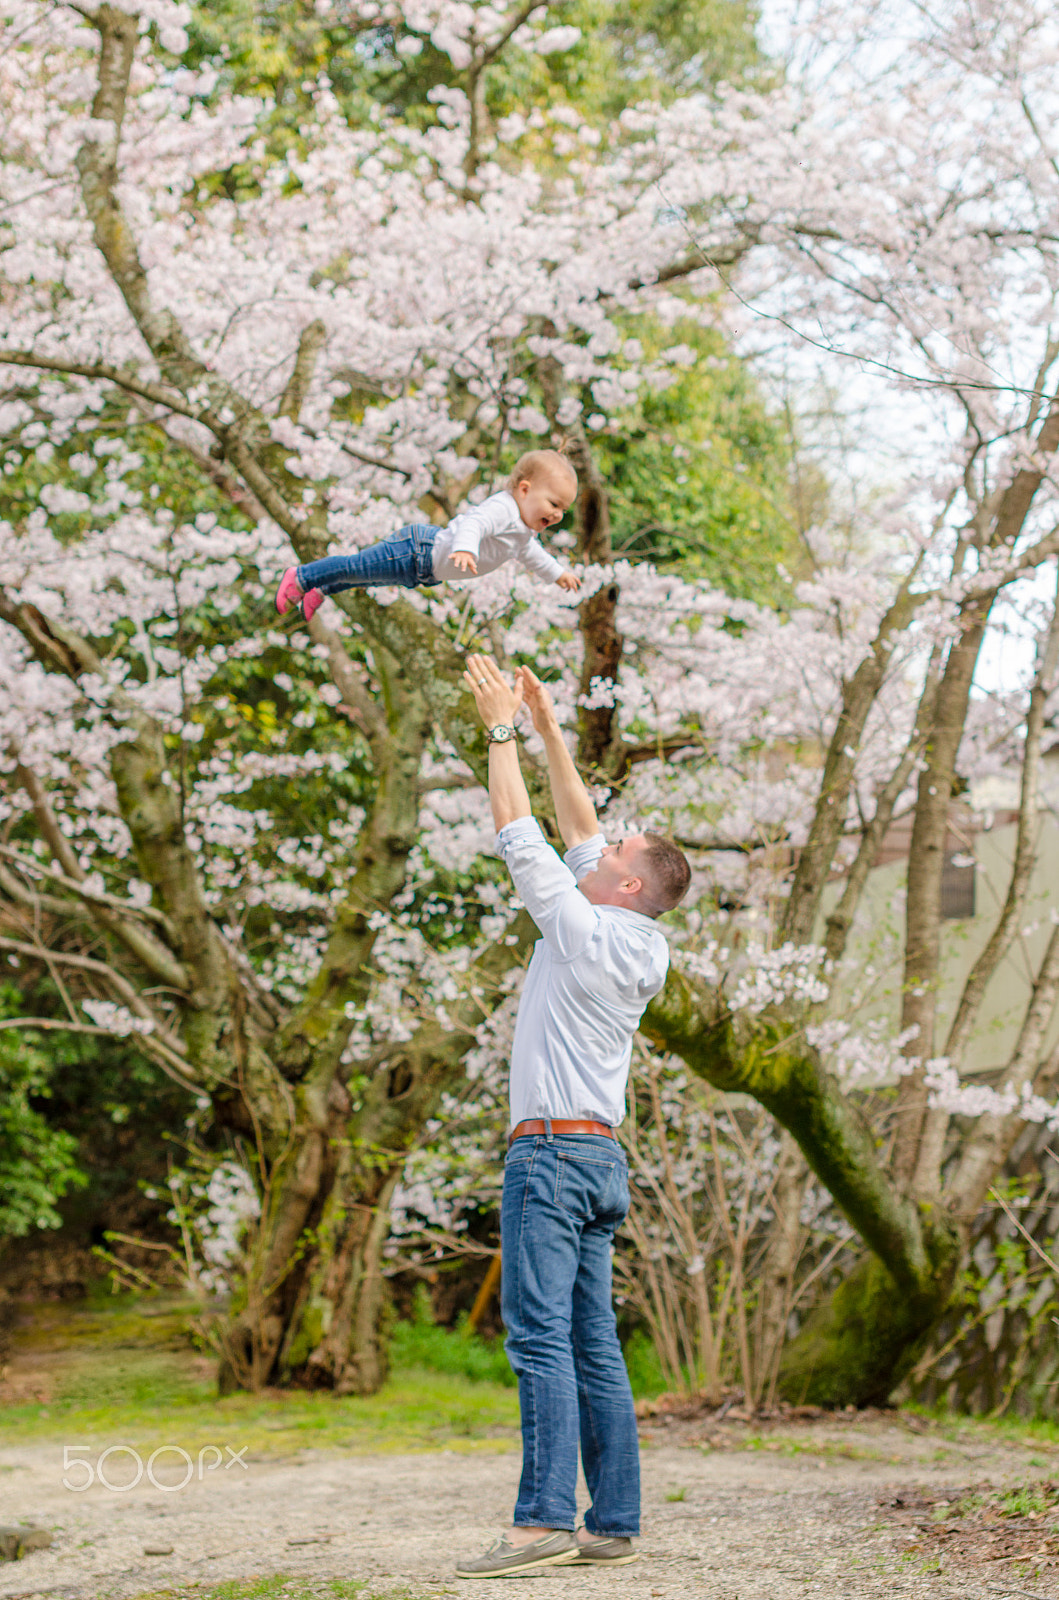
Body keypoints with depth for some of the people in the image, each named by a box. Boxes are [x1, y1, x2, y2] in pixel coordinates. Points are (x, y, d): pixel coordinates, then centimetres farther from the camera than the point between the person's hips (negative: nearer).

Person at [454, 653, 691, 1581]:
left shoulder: (587, 932, -9)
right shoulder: (642, 949, 14)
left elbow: (520, 837, -6)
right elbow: (578, 827, 21)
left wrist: (504, 729, 2)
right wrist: (548, 726, 24)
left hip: (555, 1150, -9)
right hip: (600, 1157, 9)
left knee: (540, 1335, -13)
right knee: (593, 1344, 6)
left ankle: (545, 1520, -19)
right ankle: (613, 1525, 5)